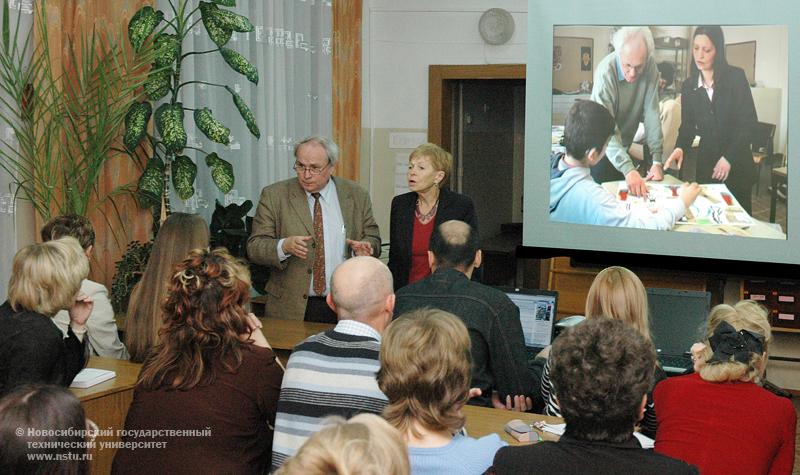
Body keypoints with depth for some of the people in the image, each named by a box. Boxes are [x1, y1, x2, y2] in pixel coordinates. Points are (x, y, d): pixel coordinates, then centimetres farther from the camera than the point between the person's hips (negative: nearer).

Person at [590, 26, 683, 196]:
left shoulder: (650, 67, -14)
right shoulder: (605, 72, -28)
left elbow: (652, 113, -16)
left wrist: (657, 161, -23)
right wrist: (628, 169, -46)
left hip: (625, 146, 4)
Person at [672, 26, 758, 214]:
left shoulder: (736, 76, -7)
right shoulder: (688, 86, 3)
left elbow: (749, 121, -9)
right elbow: (687, 126, 4)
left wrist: (729, 157, -17)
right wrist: (680, 149, -18)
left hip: (737, 161, -2)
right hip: (707, 161, 2)